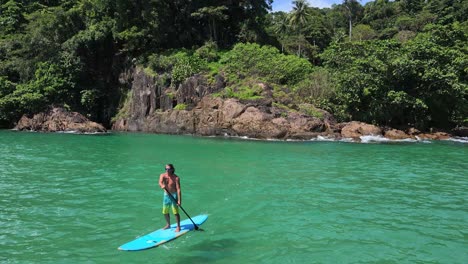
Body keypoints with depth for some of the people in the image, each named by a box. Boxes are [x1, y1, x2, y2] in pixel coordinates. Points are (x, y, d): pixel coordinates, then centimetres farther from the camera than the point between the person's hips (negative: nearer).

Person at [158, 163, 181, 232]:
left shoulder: (176, 178, -17)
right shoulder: (162, 175, -5)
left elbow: (178, 189, -20)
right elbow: (160, 182, -26)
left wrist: (179, 200, -26)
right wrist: (162, 186, -51)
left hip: (174, 195, -5)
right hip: (166, 195, 5)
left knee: (175, 212, -8)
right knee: (165, 212, 14)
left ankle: (178, 227, 8)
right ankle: (168, 225, 36)